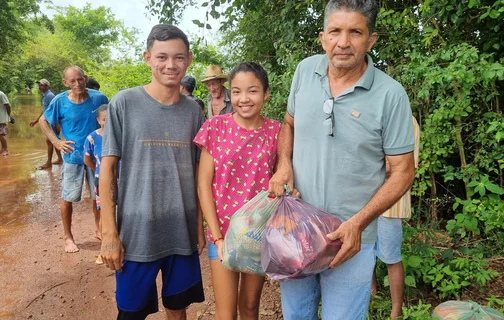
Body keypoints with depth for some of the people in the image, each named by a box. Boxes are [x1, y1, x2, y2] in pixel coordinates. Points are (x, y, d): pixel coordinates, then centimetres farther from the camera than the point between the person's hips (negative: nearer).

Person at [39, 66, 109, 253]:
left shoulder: (99, 98, -9)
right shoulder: (60, 101, -10)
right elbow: (43, 121, 4)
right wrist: (56, 142, -6)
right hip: (73, 157, -1)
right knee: (67, 198, 7)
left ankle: (99, 230, 33)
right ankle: (68, 237, 25)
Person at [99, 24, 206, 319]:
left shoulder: (193, 110, 2)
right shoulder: (124, 103, -6)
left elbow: (197, 172, 7)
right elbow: (108, 168, -5)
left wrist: (200, 226, 6)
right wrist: (109, 233, -7)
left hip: (183, 232, 3)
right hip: (136, 232, -2)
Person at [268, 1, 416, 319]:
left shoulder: (390, 94, -15)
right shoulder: (305, 70, -3)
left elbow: (402, 171, -10)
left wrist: (357, 223, -19)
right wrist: (284, 164, -6)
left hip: (351, 237, -3)